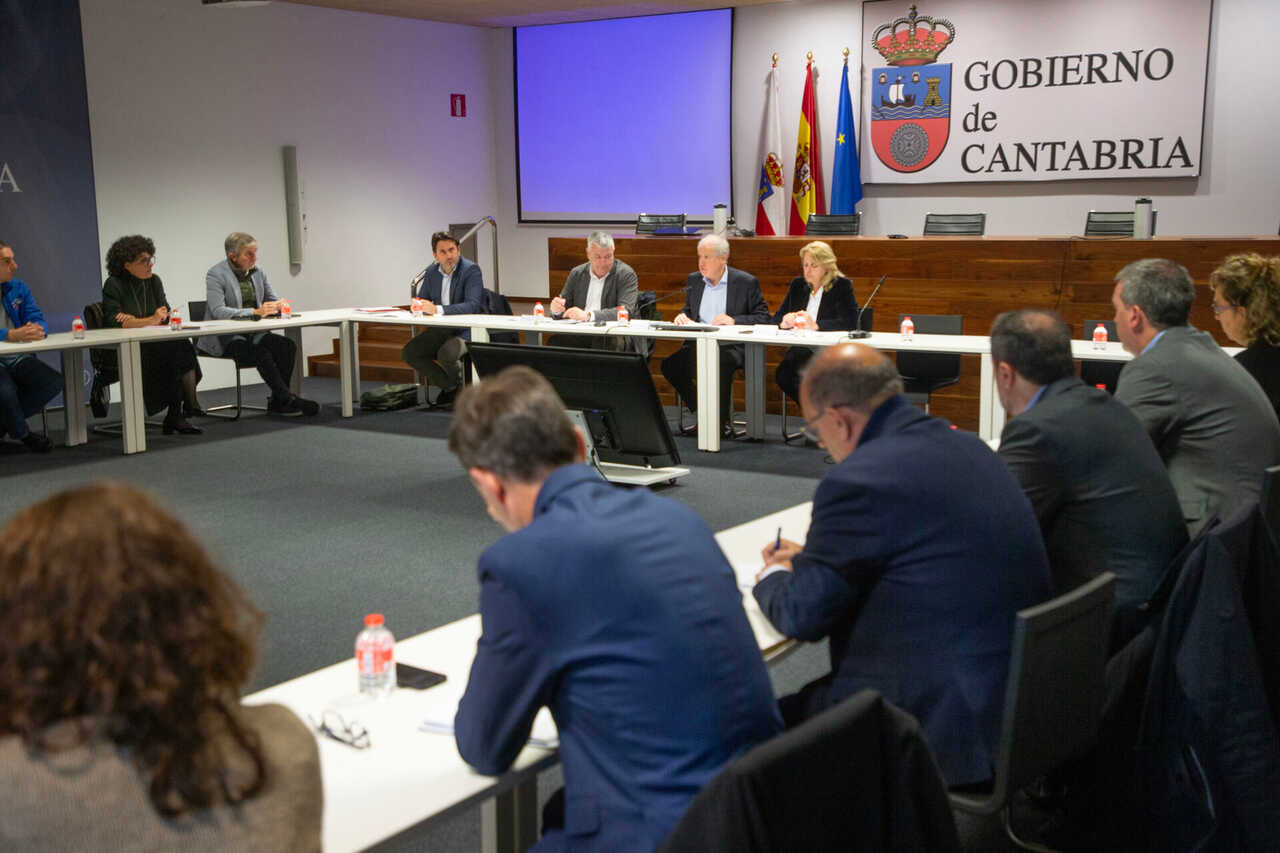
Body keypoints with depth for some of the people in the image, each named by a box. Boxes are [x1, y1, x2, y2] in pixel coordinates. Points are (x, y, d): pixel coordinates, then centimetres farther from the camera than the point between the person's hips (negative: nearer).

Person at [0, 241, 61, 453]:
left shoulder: (19, 288, 10)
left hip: (18, 358, 5)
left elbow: (38, 320, 4)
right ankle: (24, 434, -1)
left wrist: (38, 330, -22)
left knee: (54, 382, -19)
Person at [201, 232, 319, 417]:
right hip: (224, 337, -6)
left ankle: (277, 402, -14)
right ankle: (288, 400, -24)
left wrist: (278, 305, -8)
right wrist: (255, 312, -30)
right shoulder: (215, 274, -10)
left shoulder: (258, 271, 9)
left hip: (253, 333, 6)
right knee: (260, 353, -32)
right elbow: (218, 311, -21)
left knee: (288, 346, -20)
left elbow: (272, 298, 19)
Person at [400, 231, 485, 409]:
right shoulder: (432, 272, 8)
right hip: (440, 330, 7)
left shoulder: (471, 270, -13)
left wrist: (438, 309, -34)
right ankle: (450, 387, 6)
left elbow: (473, 305, -25)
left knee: (446, 354, -34)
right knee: (409, 352, -8)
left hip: (466, 331, -7)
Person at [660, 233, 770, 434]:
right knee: (670, 363, -23)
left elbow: (763, 318, -2)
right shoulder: (694, 280, 16)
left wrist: (734, 320, -17)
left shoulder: (746, 282, 1)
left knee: (720, 362, -38)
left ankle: (721, 421, -19)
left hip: (732, 347, -5)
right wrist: (682, 316, 1)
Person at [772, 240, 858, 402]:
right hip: (799, 349, 5)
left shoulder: (842, 285, 2)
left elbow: (849, 322, -10)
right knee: (782, 375, -28)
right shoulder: (797, 284, 17)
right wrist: (784, 323, -7)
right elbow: (776, 319, 17)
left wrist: (816, 325, -20)